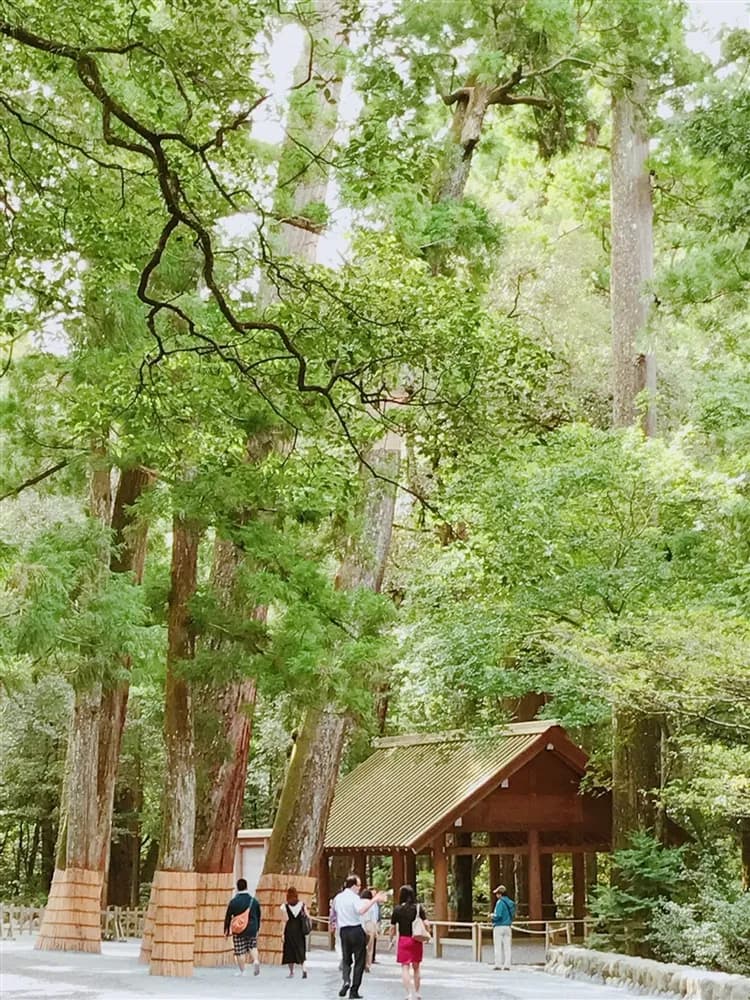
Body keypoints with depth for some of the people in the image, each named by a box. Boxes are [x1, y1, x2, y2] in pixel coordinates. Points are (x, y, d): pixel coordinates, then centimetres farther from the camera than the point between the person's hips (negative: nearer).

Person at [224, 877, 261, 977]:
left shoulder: (233, 901, -7)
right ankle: (255, 960, -6)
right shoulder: (254, 901, 2)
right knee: (253, 947, 19)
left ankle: (242, 971, 8)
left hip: (238, 931, -3)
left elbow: (228, 917, -2)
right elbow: (258, 916, 11)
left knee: (240, 951, 5)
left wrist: (226, 930, 8)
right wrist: (257, 929, 23)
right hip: (252, 929, 3)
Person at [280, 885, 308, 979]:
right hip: (300, 930, 2)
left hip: (290, 930, -2)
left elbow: (286, 921, -9)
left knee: (290, 951, 8)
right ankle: (303, 968, -10)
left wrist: (283, 933, -5)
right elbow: (306, 917, 0)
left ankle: (291, 972, 10)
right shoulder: (302, 904, 2)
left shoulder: (285, 906, -6)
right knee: (300, 950, 10)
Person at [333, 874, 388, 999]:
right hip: (356, 930, -5)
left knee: (346, 959, 16)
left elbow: (334, 914, 17)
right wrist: (374, 900, -33)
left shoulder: (338, 898, 8)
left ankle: (346, 981, -12)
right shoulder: (354, 897, -12)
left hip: (344, 931, 5)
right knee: (359, 961, 6)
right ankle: (354, 991, 5)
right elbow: (361, 910, -31)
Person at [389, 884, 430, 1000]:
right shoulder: (418, 907, -2)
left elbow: (393, 927, -2)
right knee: (416, 967, 17)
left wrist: (391, 940, 11)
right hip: (417, 940, 2)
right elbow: (426, 923, -8)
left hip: (403, 940, -2)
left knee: (405, 967, 1)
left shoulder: (397, 909, -4)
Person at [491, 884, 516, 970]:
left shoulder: (500, 902, -14)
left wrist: (493, 916, -2)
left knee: (498, 947, -1)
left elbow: (498, 915, -21)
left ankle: (498, 965, -1)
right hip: (507, 926, 7)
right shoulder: (510, 902, 9)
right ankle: (507, 965, 7)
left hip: (499, 926, -7)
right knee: (507, 946, 8)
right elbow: (513, 915, 16)